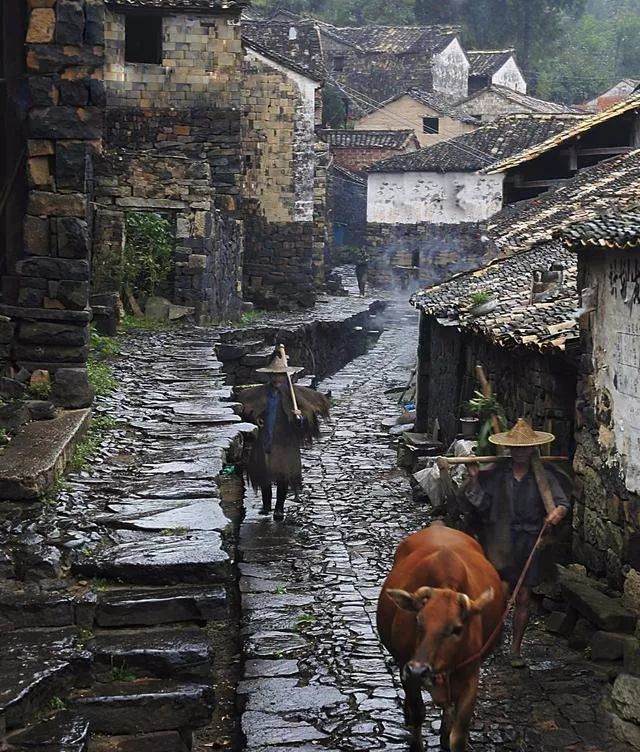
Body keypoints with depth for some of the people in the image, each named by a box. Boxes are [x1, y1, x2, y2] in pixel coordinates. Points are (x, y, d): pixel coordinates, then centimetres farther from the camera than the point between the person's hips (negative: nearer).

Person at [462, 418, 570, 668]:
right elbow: (479, 503, -2)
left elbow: (562, 501, -7)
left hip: (529, 542, 2)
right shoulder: (495, 473, 0)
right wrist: (474, 479, -15)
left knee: (523, 599, 7)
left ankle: (516, 648, 22)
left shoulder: (543, 476, 2)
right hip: (500, 540, -2)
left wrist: (558, 511, -29)